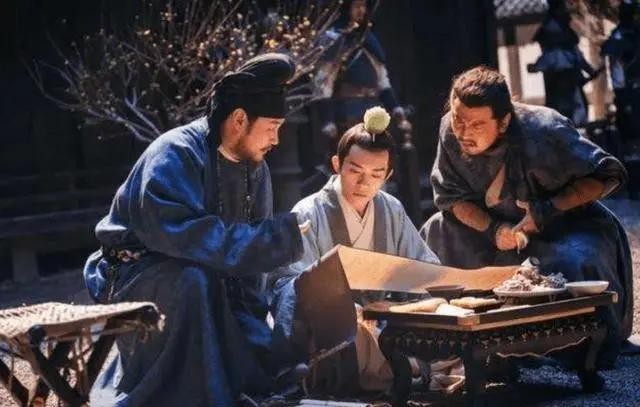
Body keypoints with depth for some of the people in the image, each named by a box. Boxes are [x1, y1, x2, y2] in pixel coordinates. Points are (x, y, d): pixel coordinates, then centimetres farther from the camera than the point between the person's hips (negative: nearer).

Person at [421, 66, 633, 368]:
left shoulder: (543, 131, -31)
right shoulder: (450, 131, -18)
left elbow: (608, 176, -21)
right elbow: (450, 196, -8)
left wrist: (551, 208, -32)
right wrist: (492, 229, -26)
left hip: (567, 225, -5)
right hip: (498, 222, 6)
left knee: (572, 263, -35)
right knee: (436, 236, -9)